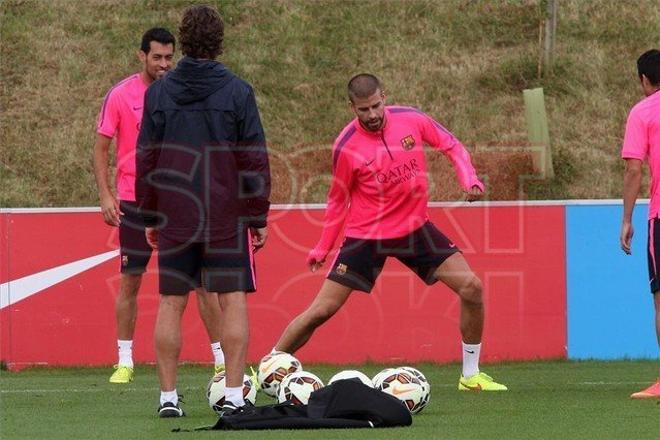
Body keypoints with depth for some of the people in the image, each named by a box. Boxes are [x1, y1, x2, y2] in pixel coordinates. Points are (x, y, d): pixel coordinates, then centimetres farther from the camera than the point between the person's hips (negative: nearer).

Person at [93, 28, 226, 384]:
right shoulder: (121, 95, -2)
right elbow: (100, 148, 2)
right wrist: (105, 195, -7)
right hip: (134, 201, -1)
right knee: (130, 281, 2)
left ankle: (221, 359, 4)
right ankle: (125, 361, 12)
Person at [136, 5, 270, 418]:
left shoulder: (158, 92, 2)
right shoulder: (237, 92, -5)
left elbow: (146, 160, 5)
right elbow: (254, 160, -4)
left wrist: (150, 217, 13)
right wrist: (259, 217, 3)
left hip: (174, 218, 2)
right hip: (228, 219, -2)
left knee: (171, 303, 6)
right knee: (234, 300, 3)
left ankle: (169, 397, 5)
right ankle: (234, 396, -2)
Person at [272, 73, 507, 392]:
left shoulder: (410, 120, -9)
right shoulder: (346, 147, -14)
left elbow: (451, 145, 5)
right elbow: (339, 201, 0)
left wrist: (469, 179, -13)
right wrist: (322, 249, 3)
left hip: (415, 228, 3)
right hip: (366, 235, -3)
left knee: (471, 287, -8)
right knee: (322, 309, -7)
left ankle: (471, 375, 7)